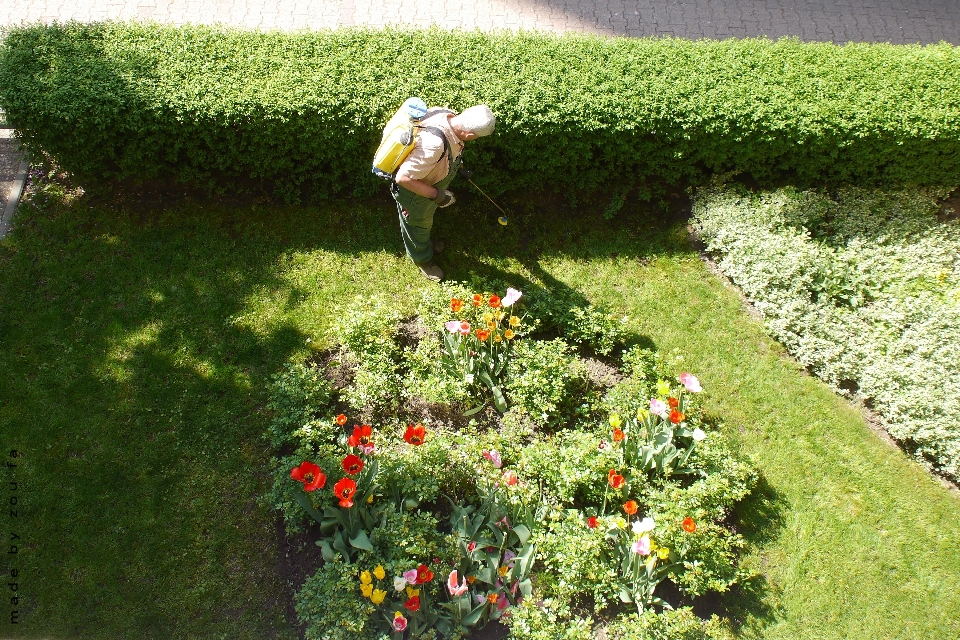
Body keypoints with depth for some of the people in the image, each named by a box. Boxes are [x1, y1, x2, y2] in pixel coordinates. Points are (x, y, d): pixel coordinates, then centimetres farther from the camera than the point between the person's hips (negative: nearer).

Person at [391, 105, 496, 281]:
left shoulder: (449, 115, -21)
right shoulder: (434, 145, -47)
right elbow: (403, 178, -41)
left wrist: (457, 164, 8)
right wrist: (436, 194, -32)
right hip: (414, 193, -7)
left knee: (426, 220, 35)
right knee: (417, 225, 24)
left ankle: (425, 241, 64)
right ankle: (422, 259, 51)